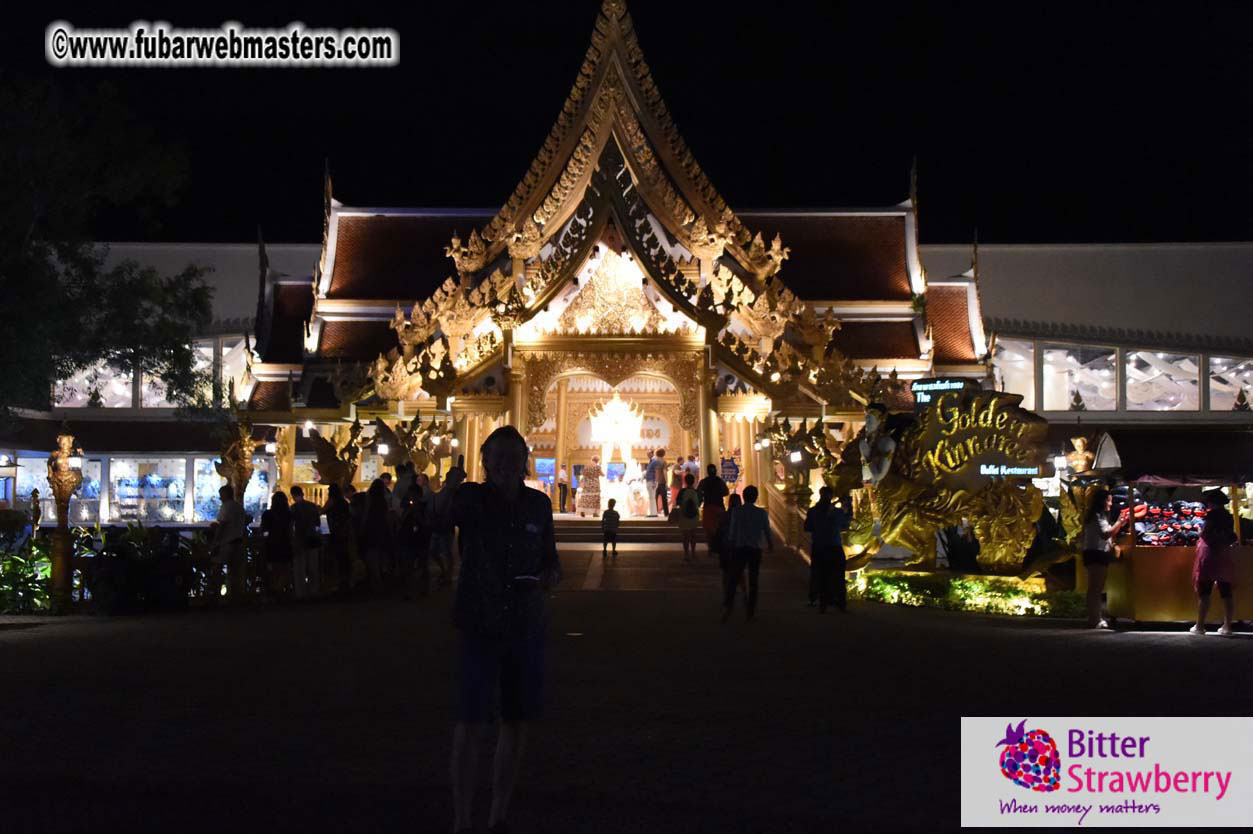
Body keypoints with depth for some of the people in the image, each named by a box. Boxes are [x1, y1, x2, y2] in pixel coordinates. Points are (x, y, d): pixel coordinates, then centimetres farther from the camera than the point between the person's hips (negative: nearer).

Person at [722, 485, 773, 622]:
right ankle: (750, 610, 11)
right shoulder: (762, 513, 0)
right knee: (753, 581, 9)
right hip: (755, 549, 1)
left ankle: (727, 606, -18)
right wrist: (770, 545, 25)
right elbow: (767, 532, 6)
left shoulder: (737, 512, -5)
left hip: (739, 549, -1)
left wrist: (731, 547, 10)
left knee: (733, 580, -3)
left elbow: (732, 532, -4)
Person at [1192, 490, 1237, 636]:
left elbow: (1205, 534, -16)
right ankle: (1227, 626, 3)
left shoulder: (1213, 514, -10)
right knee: (1226, 593, 5)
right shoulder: (1228, 517, 11)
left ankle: (1200, 626, -6)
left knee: (1204, 593, -5)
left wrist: (1201, 532, 2)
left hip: (1209, 557, -7)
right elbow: (1232, 538, 15)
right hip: (1225, 558, 7)